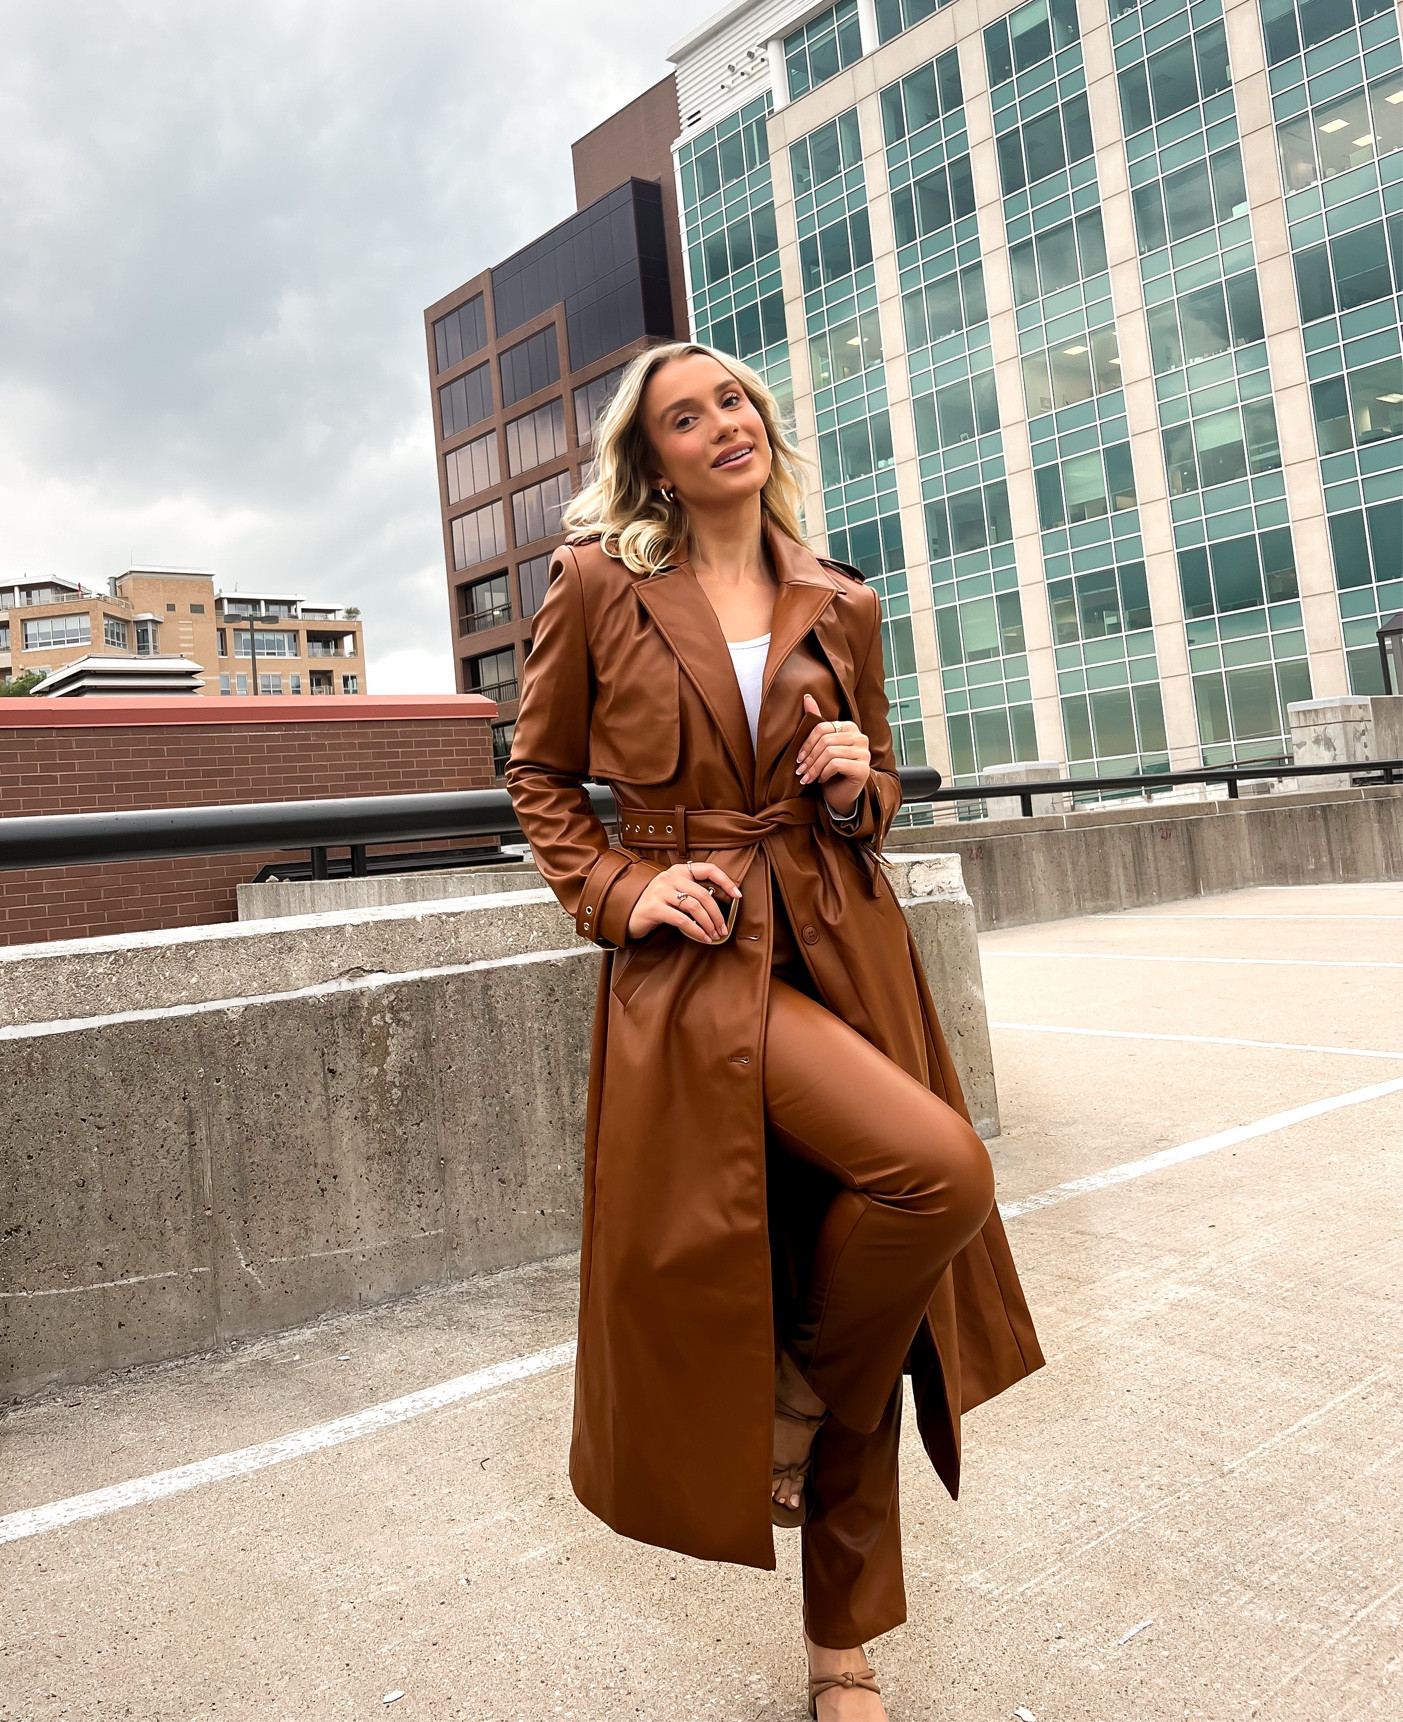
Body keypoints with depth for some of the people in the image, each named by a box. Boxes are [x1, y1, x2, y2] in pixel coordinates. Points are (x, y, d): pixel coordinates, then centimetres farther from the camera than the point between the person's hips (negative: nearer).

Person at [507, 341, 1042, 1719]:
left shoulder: (841, 608, 11)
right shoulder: (598, 587, 2)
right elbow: (540, 778, 8)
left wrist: (858, 786, -3)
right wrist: (622, 891, -7)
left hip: (845, 953, 4)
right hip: (698, 971, -4)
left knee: (857, 1345, 7)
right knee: (940, 1167, -27)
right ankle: (799, 1390, 5)